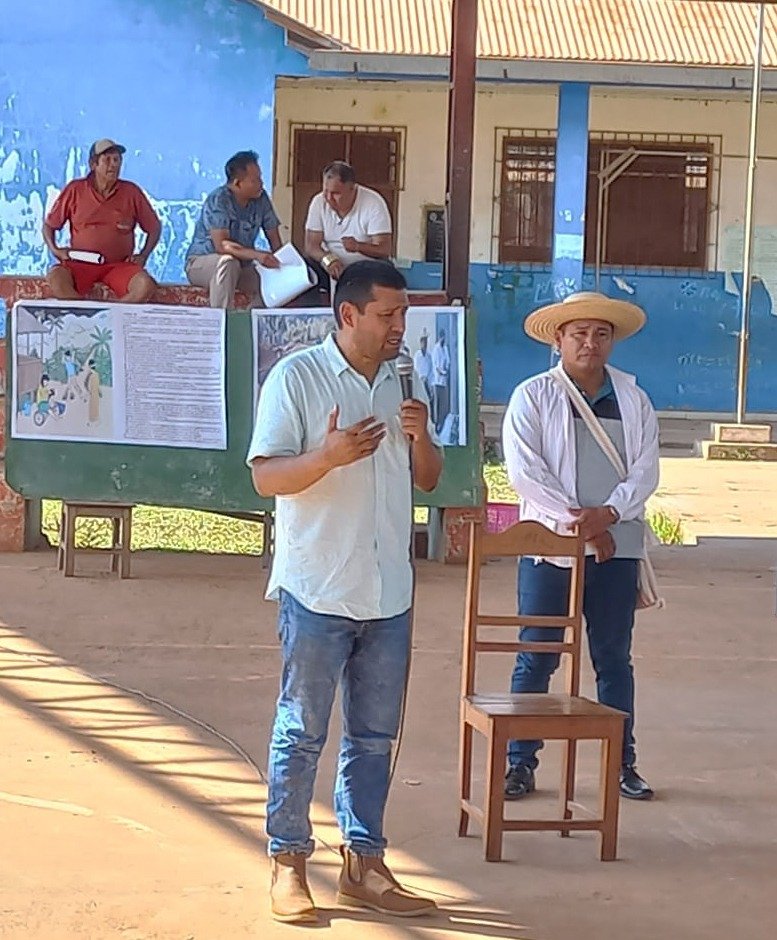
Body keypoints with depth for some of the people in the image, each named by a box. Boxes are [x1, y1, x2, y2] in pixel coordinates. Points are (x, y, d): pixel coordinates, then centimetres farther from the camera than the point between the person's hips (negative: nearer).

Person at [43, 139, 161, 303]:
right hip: (80, 264, 0)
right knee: (56, 278, -33)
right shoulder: (75, 190, 4)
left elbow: (154, 227, 17)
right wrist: (54, 250, -2)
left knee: (145, 285, -32)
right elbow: (49, 224, 15)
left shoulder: (131, 192, 5)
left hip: (120, 265, 0)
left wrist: (143, 255, 4)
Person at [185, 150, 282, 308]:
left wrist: (278, 262, -18)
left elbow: (275, 241, 2)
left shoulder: (261, 199, -4)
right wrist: (256, 255, -44)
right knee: (229, 262, -37)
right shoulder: (218, 200, -22)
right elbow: (221, 245, -32)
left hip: (242, 266, 6)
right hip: (200, 262, -6)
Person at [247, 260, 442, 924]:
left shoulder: (403, 382, 12)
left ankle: (363, 863, 18)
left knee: (375, 736, 10)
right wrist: (329, 455, -27)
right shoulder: (297, 377, -6)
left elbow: (428, 479, 15)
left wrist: (421, 438, -6)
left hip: (389, 593, 6)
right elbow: (265, 475, -10)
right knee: (302, 732, 0)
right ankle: (288, 864, 10)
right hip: (317, 590, -6)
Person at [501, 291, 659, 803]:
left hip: (617, 546, 3)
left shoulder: (635, 400, 10)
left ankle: (623, 762, 15)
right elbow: (525, 471, -9)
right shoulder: (532, 397, 1)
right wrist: (578, 523, -15)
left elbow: (646, 470, 2)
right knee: (536, 658, 1)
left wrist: (606, 514, -15)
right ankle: (520, 761, 7)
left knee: (614, 658, 9)